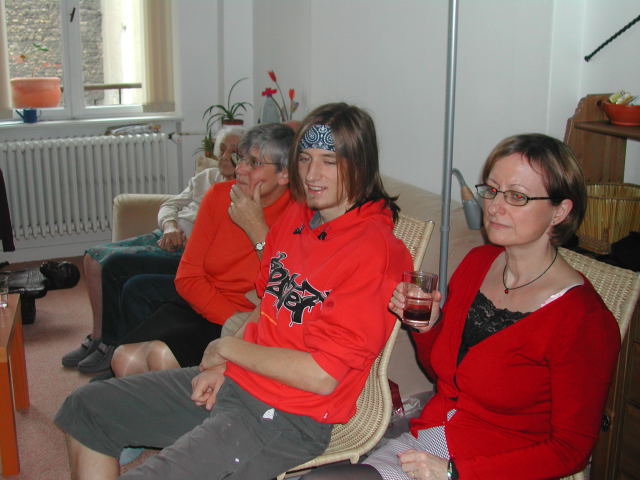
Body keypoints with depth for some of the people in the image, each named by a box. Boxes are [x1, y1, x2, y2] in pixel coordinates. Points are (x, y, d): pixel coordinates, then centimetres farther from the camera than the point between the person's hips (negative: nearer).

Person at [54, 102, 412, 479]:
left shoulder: (375, 249, -19)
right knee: (85, 408, 13)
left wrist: (229, 348, -10)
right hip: (234, 379, 9)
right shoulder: (295, 217, 7)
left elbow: (321, 376, -22)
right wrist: (221, 365, 0)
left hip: (285, 418, -8)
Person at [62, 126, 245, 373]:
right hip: (164, 238, 9)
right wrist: (170, 225, -5)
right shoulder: (207, 177, 19)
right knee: (93, 257, -3)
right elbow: (169, 206, 17)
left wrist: (185, 241, -20)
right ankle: (97, 335, 6)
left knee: (114, 263, -22)